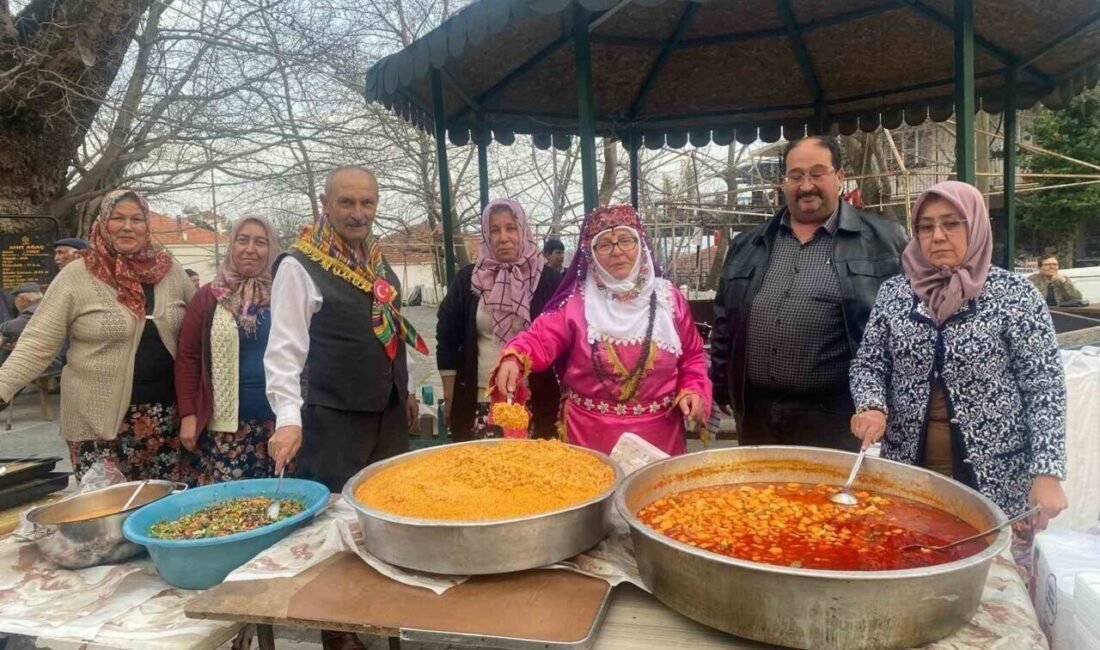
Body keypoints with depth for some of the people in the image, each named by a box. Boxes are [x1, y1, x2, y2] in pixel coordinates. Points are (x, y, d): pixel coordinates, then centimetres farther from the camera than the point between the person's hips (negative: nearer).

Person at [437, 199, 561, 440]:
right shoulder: (467, 279, 4)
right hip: (478, 402, 2)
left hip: (535, 404, -1)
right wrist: (450, 396, 6)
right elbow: (447, 337, 8)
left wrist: (562, 398, 0)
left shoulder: (549, 280, -2)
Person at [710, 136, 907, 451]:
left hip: (836, 417, -4)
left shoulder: (882, 240, 1)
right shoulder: (748, 244, 12)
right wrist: (721, 390, 12)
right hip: (757, 414, 4)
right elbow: (724, 322, 15)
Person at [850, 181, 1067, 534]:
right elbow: (867, 364, 5)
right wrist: (872, 408, -14)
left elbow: (1045, 387, -6)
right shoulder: (894, 291, 2)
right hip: (907, 468, 3)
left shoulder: (1014, 294, -6)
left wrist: (1047, 472, -13)